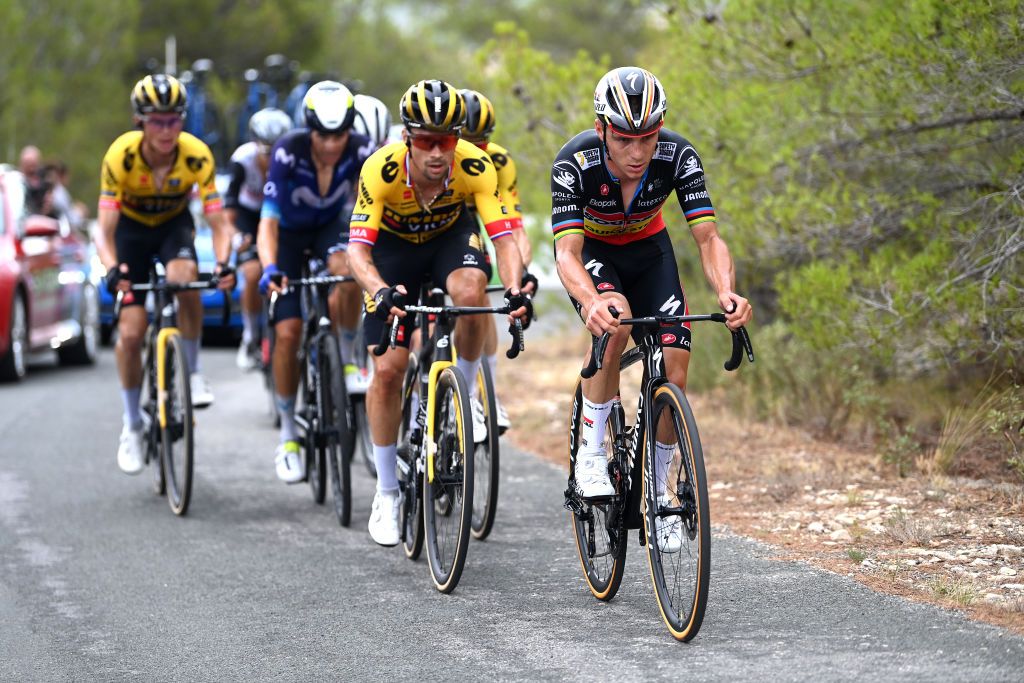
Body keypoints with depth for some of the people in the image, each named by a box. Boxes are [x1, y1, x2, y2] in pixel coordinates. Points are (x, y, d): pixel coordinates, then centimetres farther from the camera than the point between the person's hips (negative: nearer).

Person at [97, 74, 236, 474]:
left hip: (174, 224, 0)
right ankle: (132, 427, 10)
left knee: (184, 276, -34)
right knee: (130, 332, -8)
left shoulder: (197, 156, -28)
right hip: (132, 227, 0)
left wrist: (223, 264, -46)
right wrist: (112, 269, -51)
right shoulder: (120, 156, -31)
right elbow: (105, 231, -32)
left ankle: (192, 373, -14)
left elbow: (218, 222, -26)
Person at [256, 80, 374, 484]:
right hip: (290, 231, -1)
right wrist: (269, 268, -52)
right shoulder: (288, 152, -32)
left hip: (331, 225, 1)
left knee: (347, 268, -36)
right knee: (288, 332, -10)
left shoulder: (361, 152, -26)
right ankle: (288, 437, 5)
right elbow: (268, 221, -35)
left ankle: (348, 363, -15)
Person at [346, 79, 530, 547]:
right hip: (394, 245, 0)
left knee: (471, 292, -35)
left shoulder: (475, 167, -31)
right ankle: (387, 493, 8)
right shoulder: (382, 169, -34)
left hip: (450, 235, 0)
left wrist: (514, 288, -51)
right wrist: (381, 290, -55)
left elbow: (503, 237, -32)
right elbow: (357, 248, -36)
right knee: (387, 370, -7)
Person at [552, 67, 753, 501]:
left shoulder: (677, 156, -28)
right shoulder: (574, 163, -33)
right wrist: (590, 302, -62)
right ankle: (589, 455, -20)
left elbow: (708, 238, -31)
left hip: (647, 249, 2)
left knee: (673, 378, -12)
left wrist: (726, 292, -52)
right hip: (590, 251, -2)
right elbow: (567, 253, -40)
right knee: (615, 320, -35)